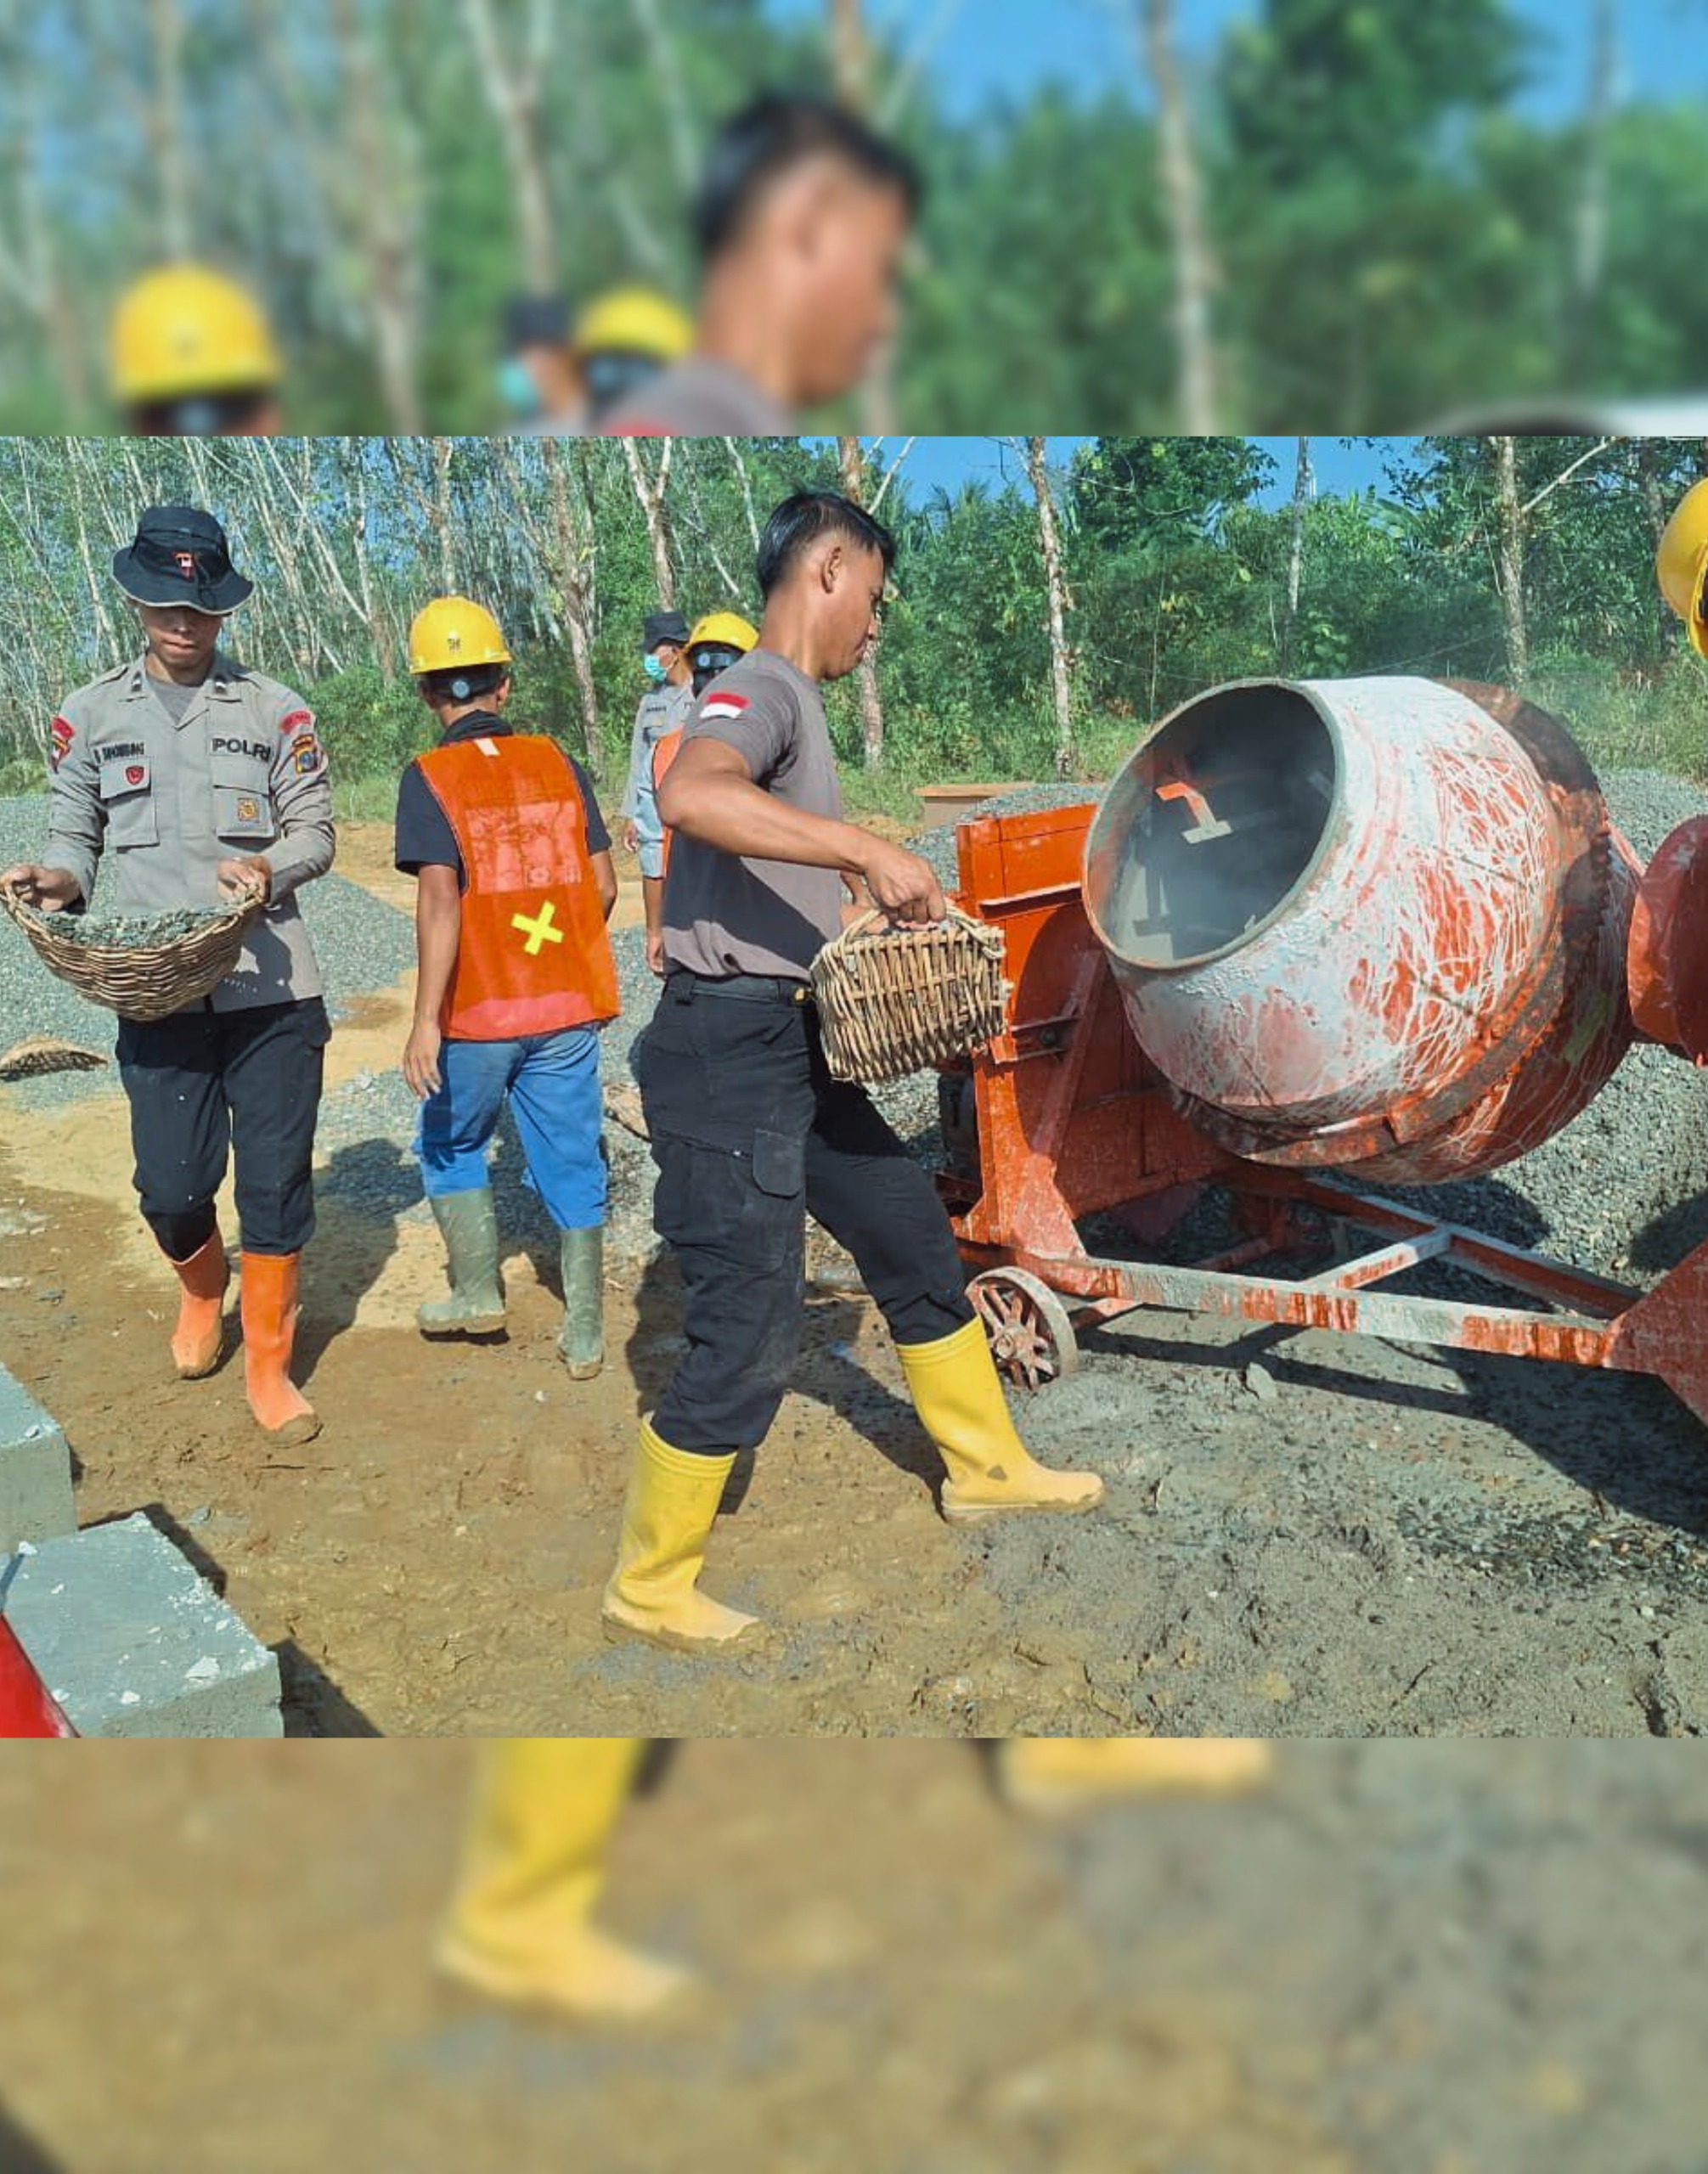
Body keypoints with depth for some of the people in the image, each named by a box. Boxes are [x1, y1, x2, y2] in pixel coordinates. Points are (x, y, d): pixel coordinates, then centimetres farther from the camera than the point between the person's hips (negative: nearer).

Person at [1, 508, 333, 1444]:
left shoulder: (277, 711, 4)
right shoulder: (90, 716, 8)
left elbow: (317, 832, 4)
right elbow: (76, 836, 11)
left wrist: (270, 866, -18)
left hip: (272, 988, -1)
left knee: (276, 1183, 2)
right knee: (171, 1185, 3)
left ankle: (268, 1365, 20)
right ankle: (201, 1289, 39)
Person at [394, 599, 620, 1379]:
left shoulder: (429, 777, -9)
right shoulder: (558, 762, 2)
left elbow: (439, 901, -18)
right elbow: (603, 885, 3)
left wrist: (425, 1020, -17)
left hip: (478, 1011, -3)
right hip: (567, 1006, 3)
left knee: (452, 1147, 21)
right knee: (572, 1166, 10)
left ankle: (479, 1293, 24)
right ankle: (585, 1337, 15)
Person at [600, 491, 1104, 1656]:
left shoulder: (798, 704, 18)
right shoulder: (761, 690, -13)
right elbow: (692, 794, -37)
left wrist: (883, 901, 18)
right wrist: (870, 849, -37)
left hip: (798, 1047, 10)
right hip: (728, 1050, -10)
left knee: (916, 1238, 19)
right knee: (749, 1330, -4)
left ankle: (986, 1467, 38)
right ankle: (649, 1590, 14)